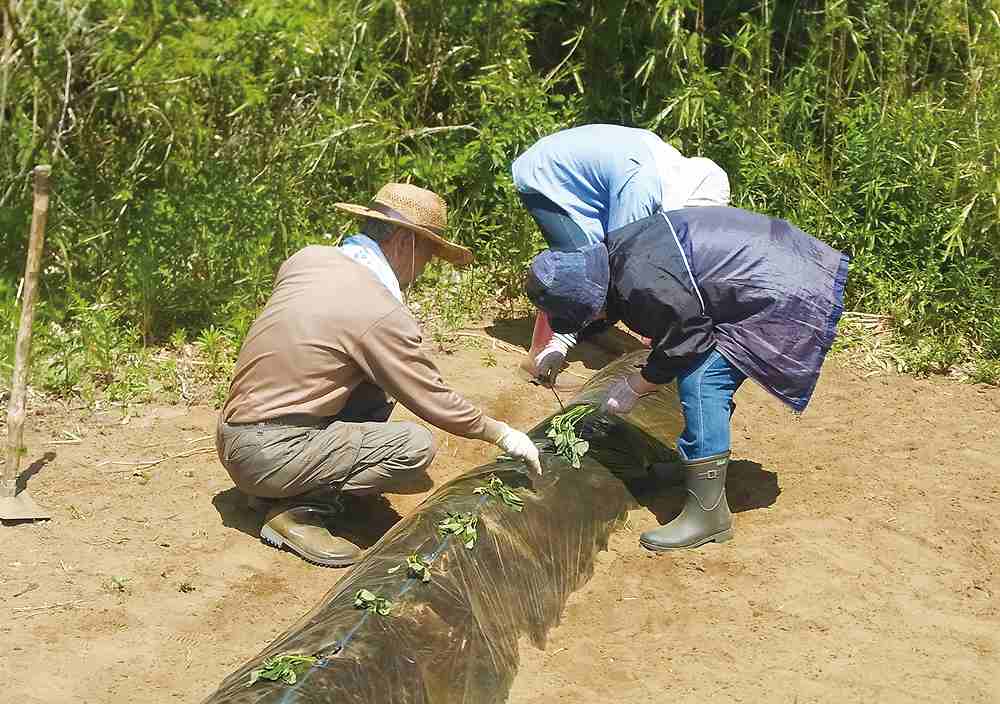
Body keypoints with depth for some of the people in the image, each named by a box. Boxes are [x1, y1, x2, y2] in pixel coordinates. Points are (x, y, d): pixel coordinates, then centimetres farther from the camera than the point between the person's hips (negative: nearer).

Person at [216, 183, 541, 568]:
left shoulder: (307, 257, 4)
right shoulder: (383, 313, -17)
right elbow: (436, 402, -9)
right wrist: (500, 433, 6)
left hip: (233, 435, 9)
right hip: (268, 455, -9)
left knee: (378, 392, 16)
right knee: (415, 446, -14)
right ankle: (296, 509, -10)